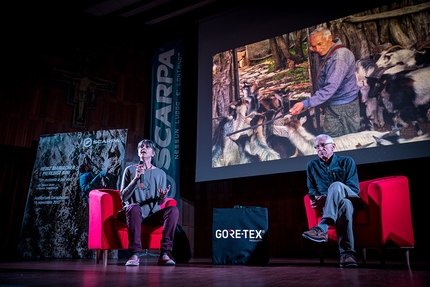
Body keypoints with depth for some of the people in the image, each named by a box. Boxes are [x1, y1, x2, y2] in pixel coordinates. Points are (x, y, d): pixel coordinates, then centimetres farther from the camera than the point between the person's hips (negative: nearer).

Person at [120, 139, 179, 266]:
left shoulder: (160, 173, 10)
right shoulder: (130, 170, 6)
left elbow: (160, 202, 5)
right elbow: (123, 197, -2)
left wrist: (162, 196, -19)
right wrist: (135, 179, -14)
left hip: (153, 214, 2)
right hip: (135, 213, -2)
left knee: (173, 209, -26)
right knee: (134, 207, -36)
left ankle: (164, 253, -27)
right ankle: (135, 254, -33)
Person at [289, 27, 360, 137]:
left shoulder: (340, 56, -23)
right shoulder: (325, 55, 6)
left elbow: (330, 88, -31)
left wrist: (305, 104, -37)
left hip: (345, 108, -9)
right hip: (331, 107, 9)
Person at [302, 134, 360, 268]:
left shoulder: (347, 161, 7)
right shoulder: (312, 165, 16)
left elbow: (354, 188, -3)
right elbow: (311, 189, 16)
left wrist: (327, 198, -17)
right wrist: (317, 198, -11)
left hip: (349, 197, -1)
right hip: (327, 205, 1)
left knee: (336, 185, -37)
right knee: (343, 204, -38)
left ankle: (322, 228, -53)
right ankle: (347, 253, -45)